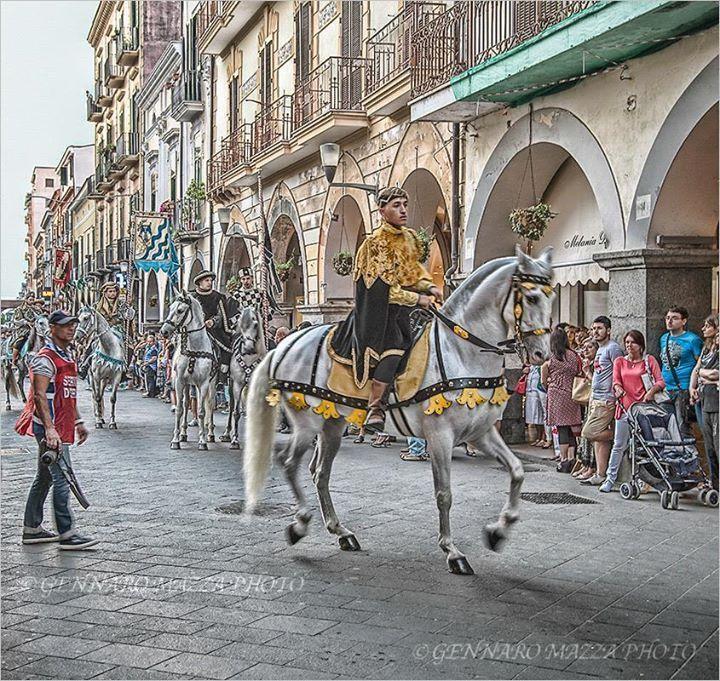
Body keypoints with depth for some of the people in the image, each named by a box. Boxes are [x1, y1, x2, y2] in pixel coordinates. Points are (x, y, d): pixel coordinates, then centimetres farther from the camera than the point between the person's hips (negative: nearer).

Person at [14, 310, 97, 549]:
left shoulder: (68, 356, 17)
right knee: (62, 478, -10)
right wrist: (50, 429, -29)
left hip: (62, 427, 10)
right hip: (49, 428, -10)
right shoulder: (45, 358, -13)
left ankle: (32, 529, 23)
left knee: (44, 477, 15)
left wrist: (78, 422, 24)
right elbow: (40, 395, -22)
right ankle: (67, 534, -8)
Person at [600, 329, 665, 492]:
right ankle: (610, 479, 4)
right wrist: (618, 388, -19)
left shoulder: (649, 360, 7)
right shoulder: (620, 362, 14)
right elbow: (616, 381, 5)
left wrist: (652, 390, -19)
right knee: (619, 445, 1)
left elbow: (660, 381, 1)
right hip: (625, 407, 2)